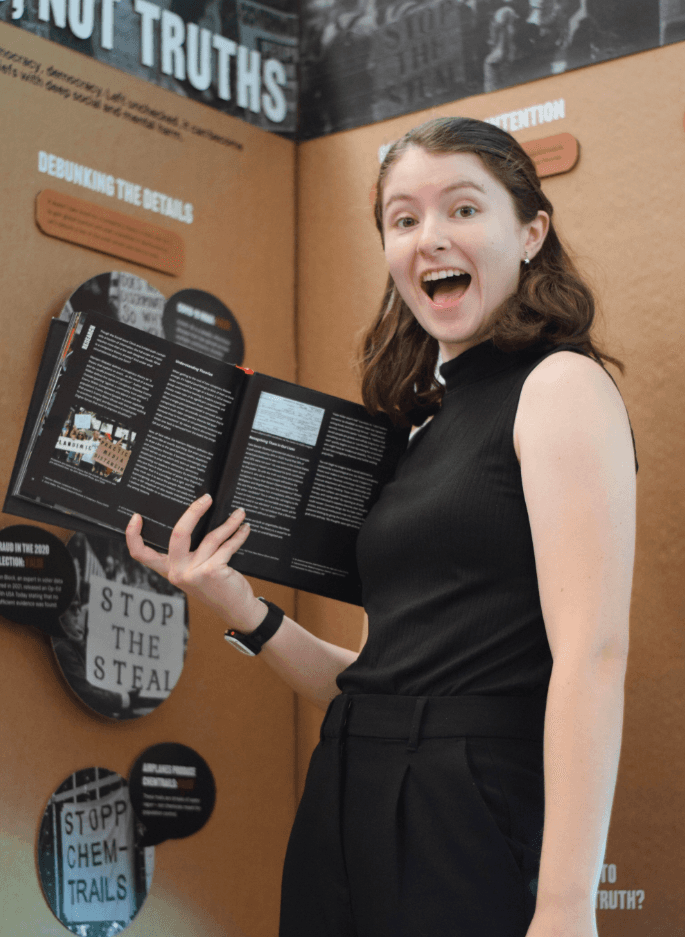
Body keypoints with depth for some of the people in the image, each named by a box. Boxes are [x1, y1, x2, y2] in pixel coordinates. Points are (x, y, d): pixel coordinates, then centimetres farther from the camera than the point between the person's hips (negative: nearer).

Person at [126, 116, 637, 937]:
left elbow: (592, 654, -16)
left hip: (475, 829, -7)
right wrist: (243, 614, 1)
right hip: (348, 817, 7)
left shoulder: (560, 385, -7)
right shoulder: (422, 427, 15)